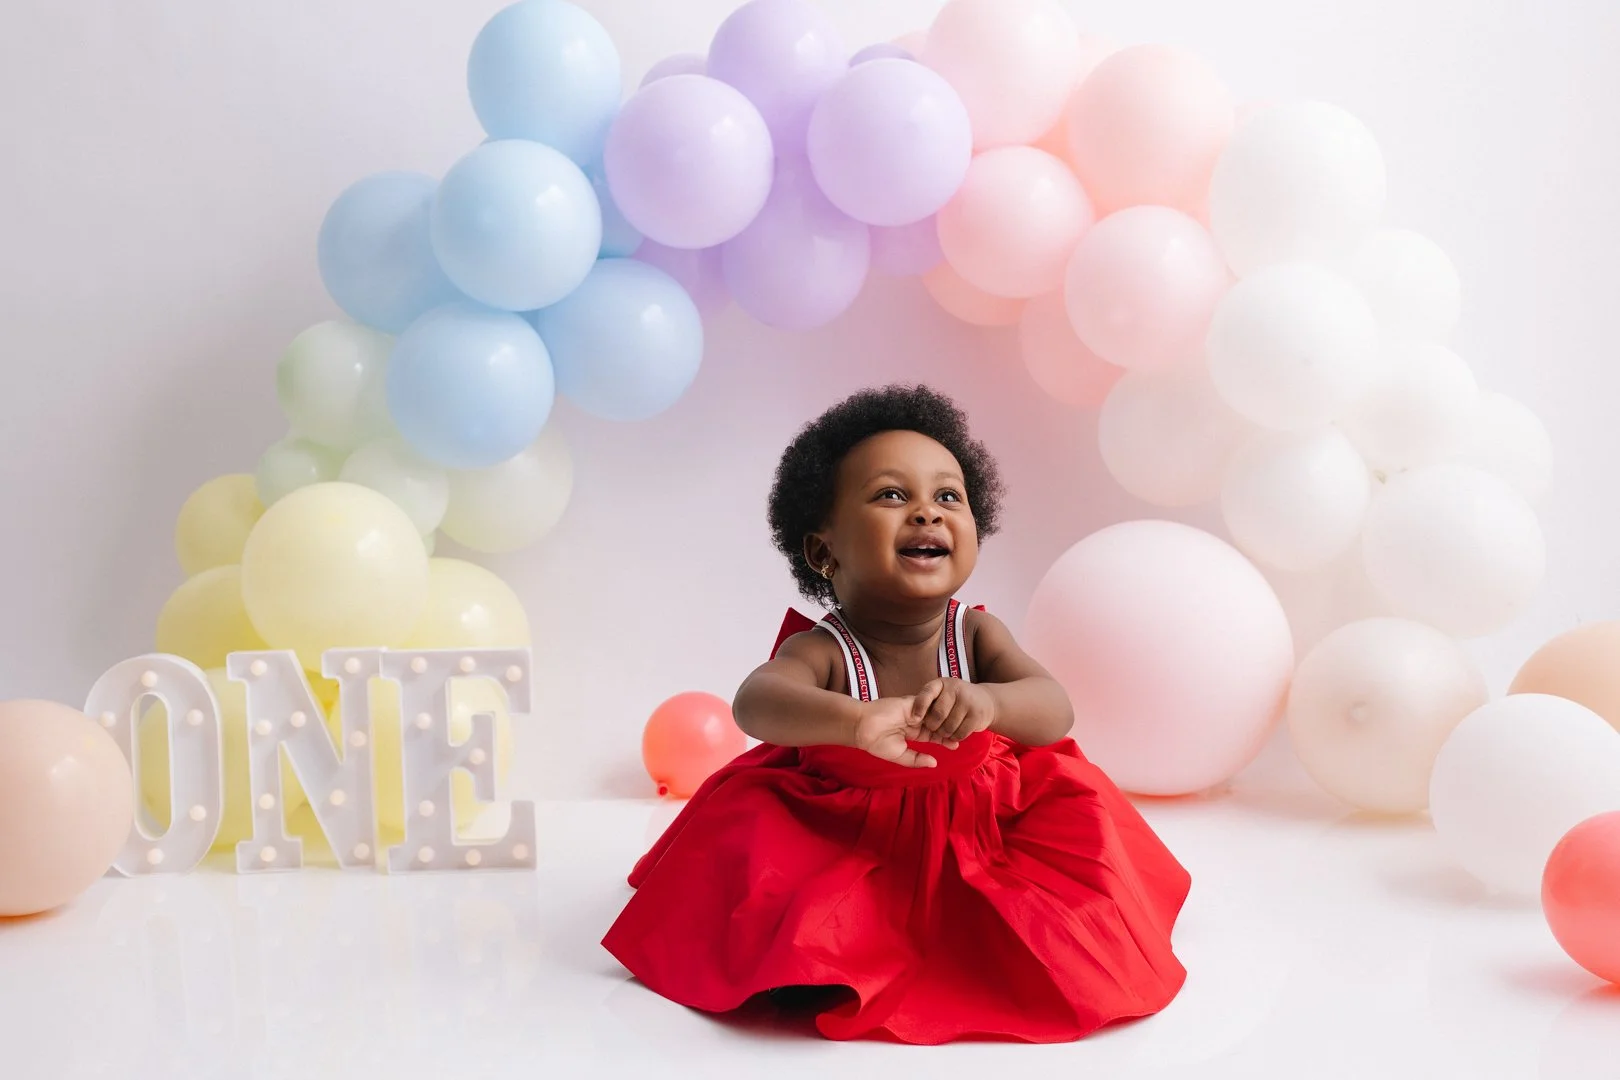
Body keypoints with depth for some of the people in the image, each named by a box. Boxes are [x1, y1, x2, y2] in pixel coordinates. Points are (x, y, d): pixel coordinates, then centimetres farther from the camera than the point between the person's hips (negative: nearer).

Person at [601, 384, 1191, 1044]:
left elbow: (1054, 710, -28)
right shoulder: (823, 651, -22)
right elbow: (756, 703, -43)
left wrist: (988, 702, -53)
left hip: (981, 835, 3)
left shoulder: (976, 634, -13)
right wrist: (852, 719, -65)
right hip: (842, 842, -3)